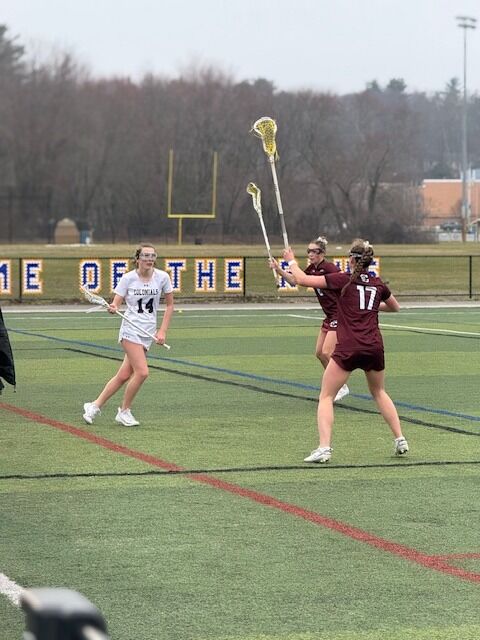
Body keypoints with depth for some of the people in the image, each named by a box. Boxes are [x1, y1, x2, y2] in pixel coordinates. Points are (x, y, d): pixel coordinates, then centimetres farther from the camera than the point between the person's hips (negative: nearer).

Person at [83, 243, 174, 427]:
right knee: (142, 372, -17)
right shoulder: (128, 278, -5)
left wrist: (163, 331, 3)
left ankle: (95, 406, 17)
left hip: (148, 332, 4)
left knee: (123, 376, 3)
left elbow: (169, 305, 11)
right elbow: (116, 303, -2)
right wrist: (113, 308, -26)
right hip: (130, 330, -4)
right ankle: (124, 411, 0)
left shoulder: (162, 277, 1)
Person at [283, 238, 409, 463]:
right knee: (379, 393, 26)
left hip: (348, 349, -4)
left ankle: (324, 448, -12)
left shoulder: (344, 280, -1)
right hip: (374, 347, 4)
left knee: (326, 396, 3)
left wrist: (292, 261, 18)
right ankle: (400, 440, 22)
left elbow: (302, 279, 2)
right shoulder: (378, 284, 11)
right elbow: (395, 307, 31)